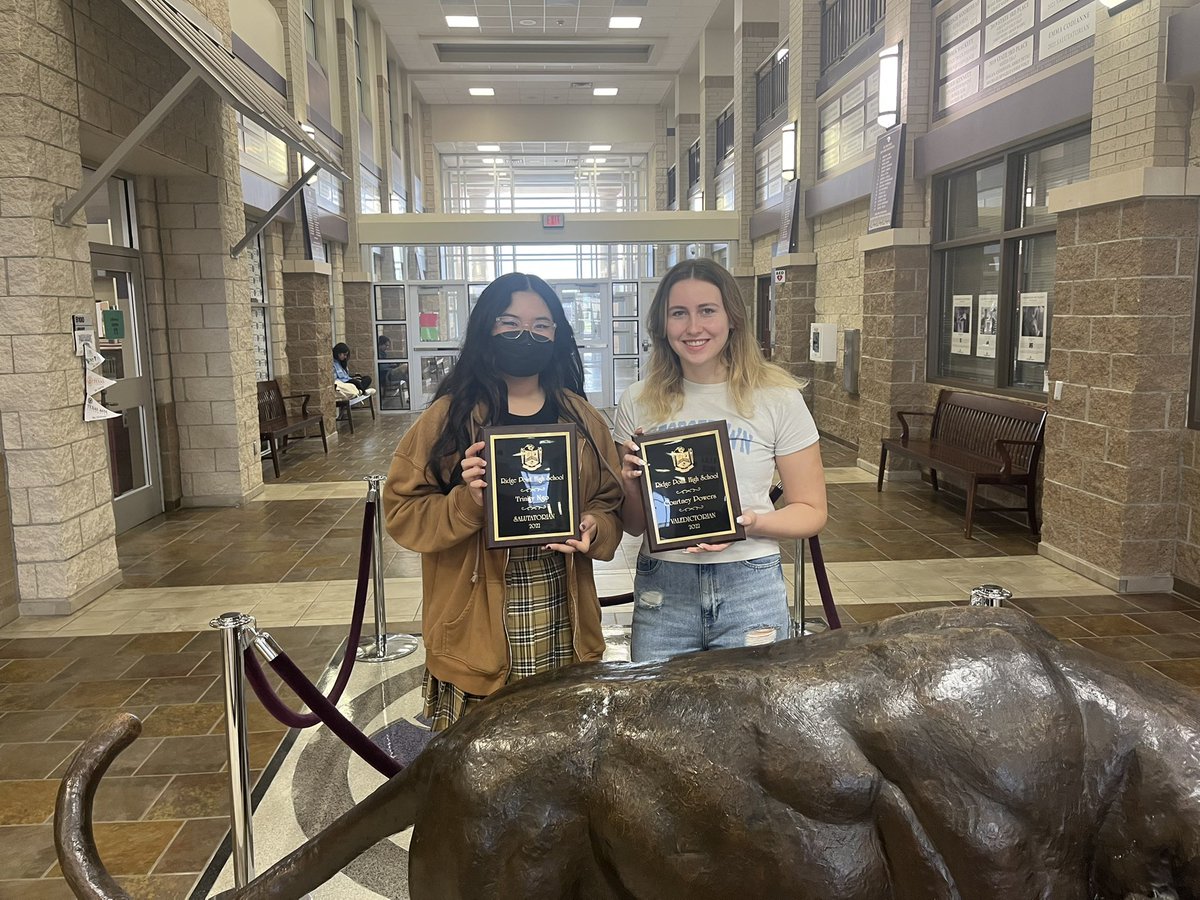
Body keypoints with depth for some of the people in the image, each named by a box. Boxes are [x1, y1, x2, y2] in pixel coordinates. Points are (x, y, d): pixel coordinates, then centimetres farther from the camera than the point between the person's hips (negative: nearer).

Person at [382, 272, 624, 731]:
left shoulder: (581, 419, 8)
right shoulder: (449, 416, -1)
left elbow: (611, 506, 14)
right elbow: (403, 512, -3)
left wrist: (592, 529, -8)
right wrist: (466, 502, -20)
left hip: (560, 623, 3)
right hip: (477, 628, -2)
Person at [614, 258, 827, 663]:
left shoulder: (778, 397, -5)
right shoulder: (639, 402, 2)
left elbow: (811, 511, 0)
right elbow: (633, 525, 8)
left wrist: (752, 523, -18)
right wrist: (632, 485, -13)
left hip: (750, 588, -1)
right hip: (661, 590, 2)